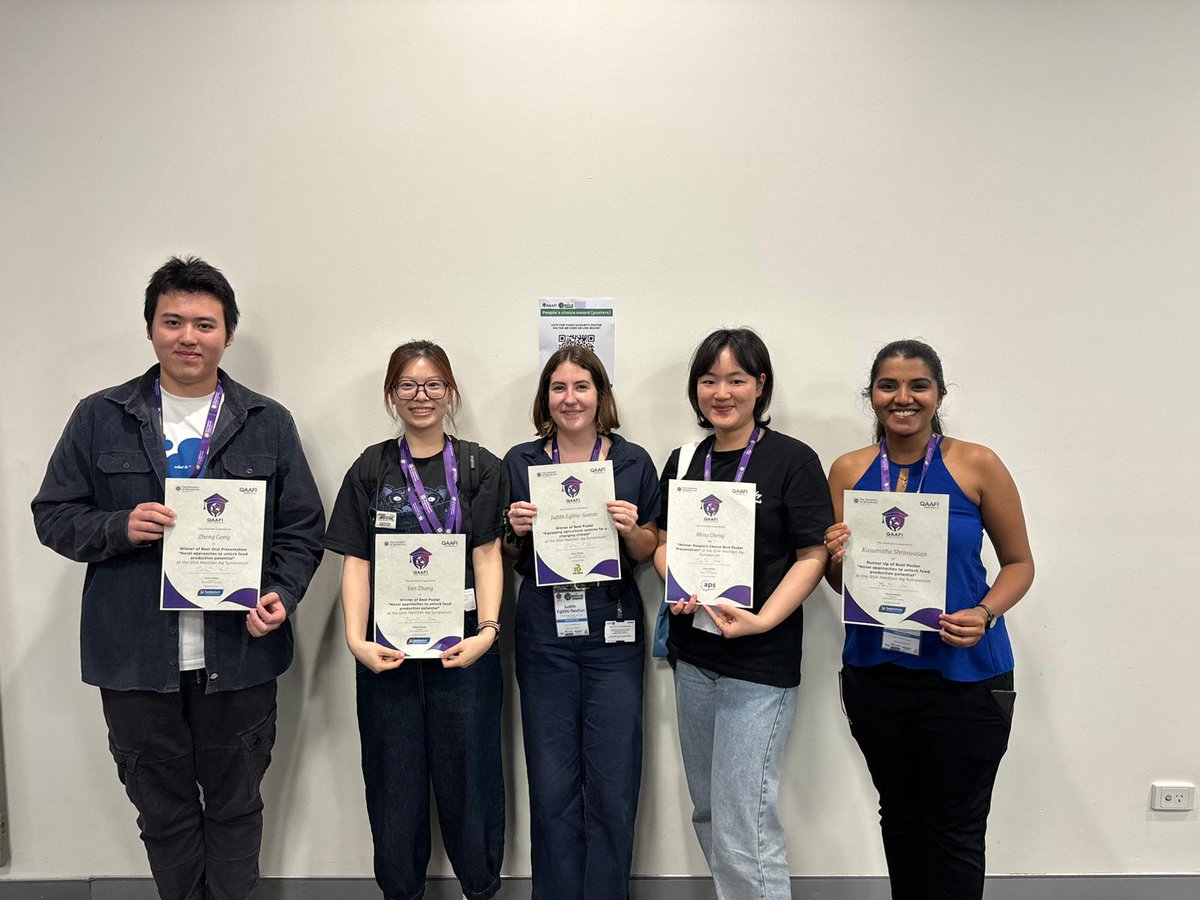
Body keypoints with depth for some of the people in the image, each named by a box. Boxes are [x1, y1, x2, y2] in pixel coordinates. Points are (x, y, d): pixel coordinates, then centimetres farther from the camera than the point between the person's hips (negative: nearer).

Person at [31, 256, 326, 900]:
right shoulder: (100, 418, 2)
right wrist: (120, 527, -16)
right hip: (135, 660, 1)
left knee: (235, 808, 16)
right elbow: (53, 514, 4)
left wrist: (281, 595, -13)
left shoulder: (269, 424, 2)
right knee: (163, 814, 17)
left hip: (239, 656, 0)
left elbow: (303, 527, 3)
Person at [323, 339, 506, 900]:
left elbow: (487, 554, -2)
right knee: (395, 773, 9)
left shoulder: (479, 468, 4)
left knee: (468, 769, 5)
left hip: (463, 643, -1)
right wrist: (356, 639, -10)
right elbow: (356, 560, 2)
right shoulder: (371, 469, 7)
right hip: (388, 647, 1)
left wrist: (487, 631, -15)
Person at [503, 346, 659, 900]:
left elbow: (648, 553, 7)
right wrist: (518, 532, -10)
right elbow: (506, 557, 11)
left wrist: (632, 530, -13)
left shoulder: (633, 463, 2)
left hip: (613, 635, 0)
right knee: (552, 785, 7)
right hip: (543, 634, 1)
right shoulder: (520, 463, 5)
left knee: (612, 784, 3)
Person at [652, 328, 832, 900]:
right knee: (707, 812, 18)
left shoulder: (793, 461, -7)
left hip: (761, 665, -6)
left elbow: (812, 557, -9)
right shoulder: (684, 462, 9)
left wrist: (762, 620, -21)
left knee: (744, 827, -4)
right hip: (692, 658, 6)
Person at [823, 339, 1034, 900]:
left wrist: (984, 615, -17)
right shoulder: (848, 471, 1)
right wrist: (837, 559, -15)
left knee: (955, 828, 7)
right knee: (899, 814, 18)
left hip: (963, 676, -3)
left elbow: (1019, 563, 1)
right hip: (874, 672, 3)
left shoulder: (977, 466, -7)